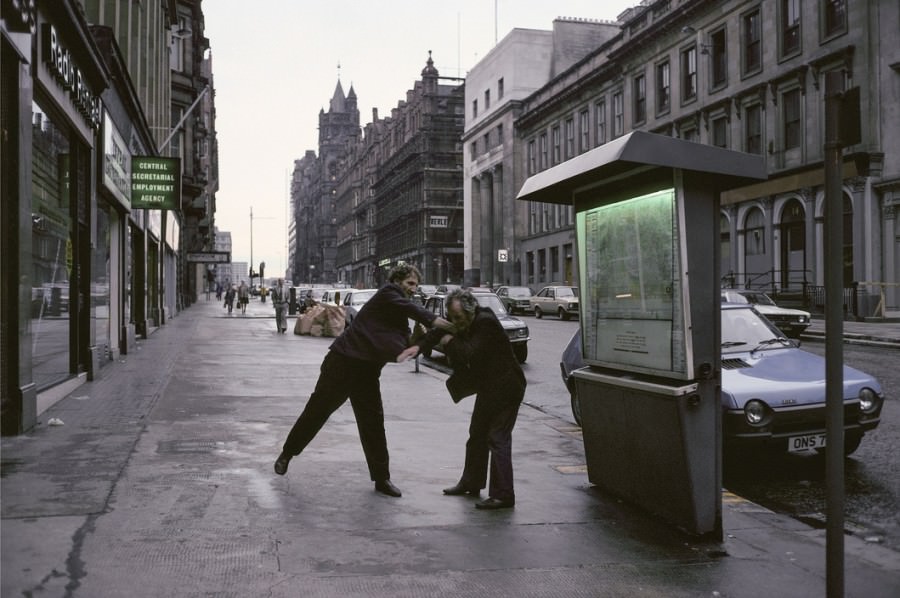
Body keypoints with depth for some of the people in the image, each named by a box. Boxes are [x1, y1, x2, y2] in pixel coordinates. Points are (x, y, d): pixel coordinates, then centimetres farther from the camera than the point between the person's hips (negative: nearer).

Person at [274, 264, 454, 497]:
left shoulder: (400, 312, 14)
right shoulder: (388, 294, -9)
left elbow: (404, 345, 7)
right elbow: (415, 311, -22)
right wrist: (451, 327, -24)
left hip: (367, 370, 8)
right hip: (343, 362, -7)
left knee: (373, 422, 4)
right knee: (317, 410, 4)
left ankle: (382, 478, 10)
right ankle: (287, 453, 24)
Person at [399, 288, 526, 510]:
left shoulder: (486, 323, -23)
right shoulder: (465, 324, 4)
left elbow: (471, 353, -33)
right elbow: (441, 332, 5)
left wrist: (450, 343, -17)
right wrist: (418, 346, -13)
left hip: (505, 387, -10)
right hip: (488, 387, 10)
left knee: (498, 439, -11)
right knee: (477, 435, 19)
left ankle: (503, 495, -8)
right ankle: (471, 483, 33)